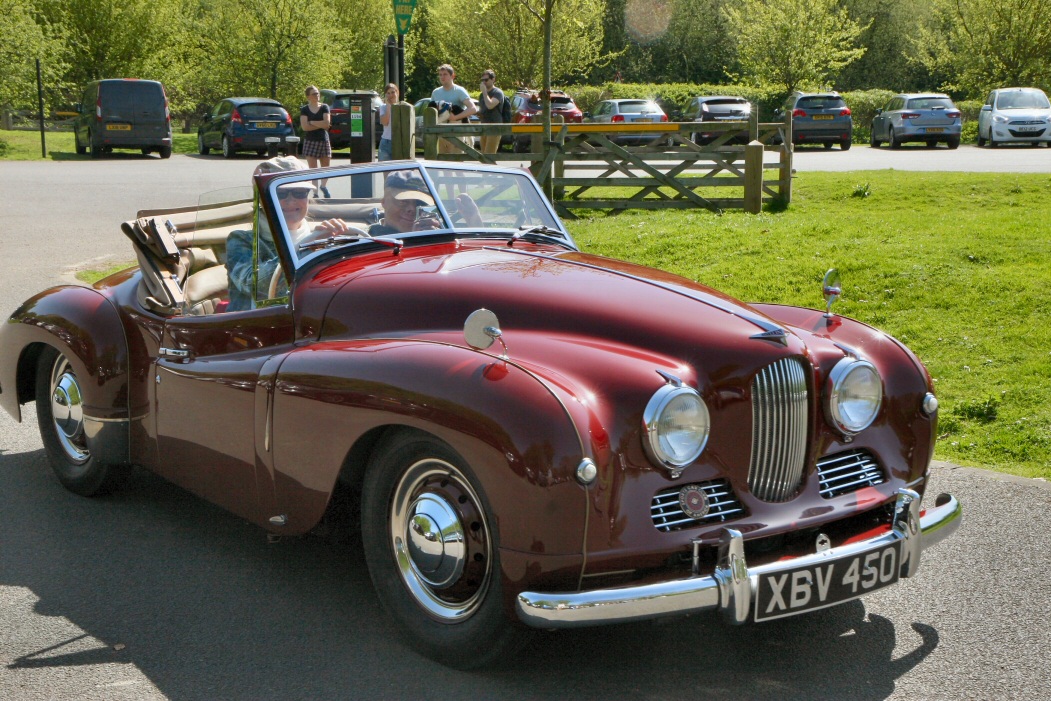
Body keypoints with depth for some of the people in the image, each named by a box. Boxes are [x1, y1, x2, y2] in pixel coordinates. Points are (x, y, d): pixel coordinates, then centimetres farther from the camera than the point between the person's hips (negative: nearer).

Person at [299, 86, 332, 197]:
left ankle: (323, 186, 29)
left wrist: (312, 122, -8)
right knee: (313, 169, -3)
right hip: (310, 141, -1)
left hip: (324, 140, 1)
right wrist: (320, 124, -9)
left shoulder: (324, 107, 4)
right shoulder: (304, 109, 2)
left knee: (326, 167, 4)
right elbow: (304, 126, -10)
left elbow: (327, 123, -9)